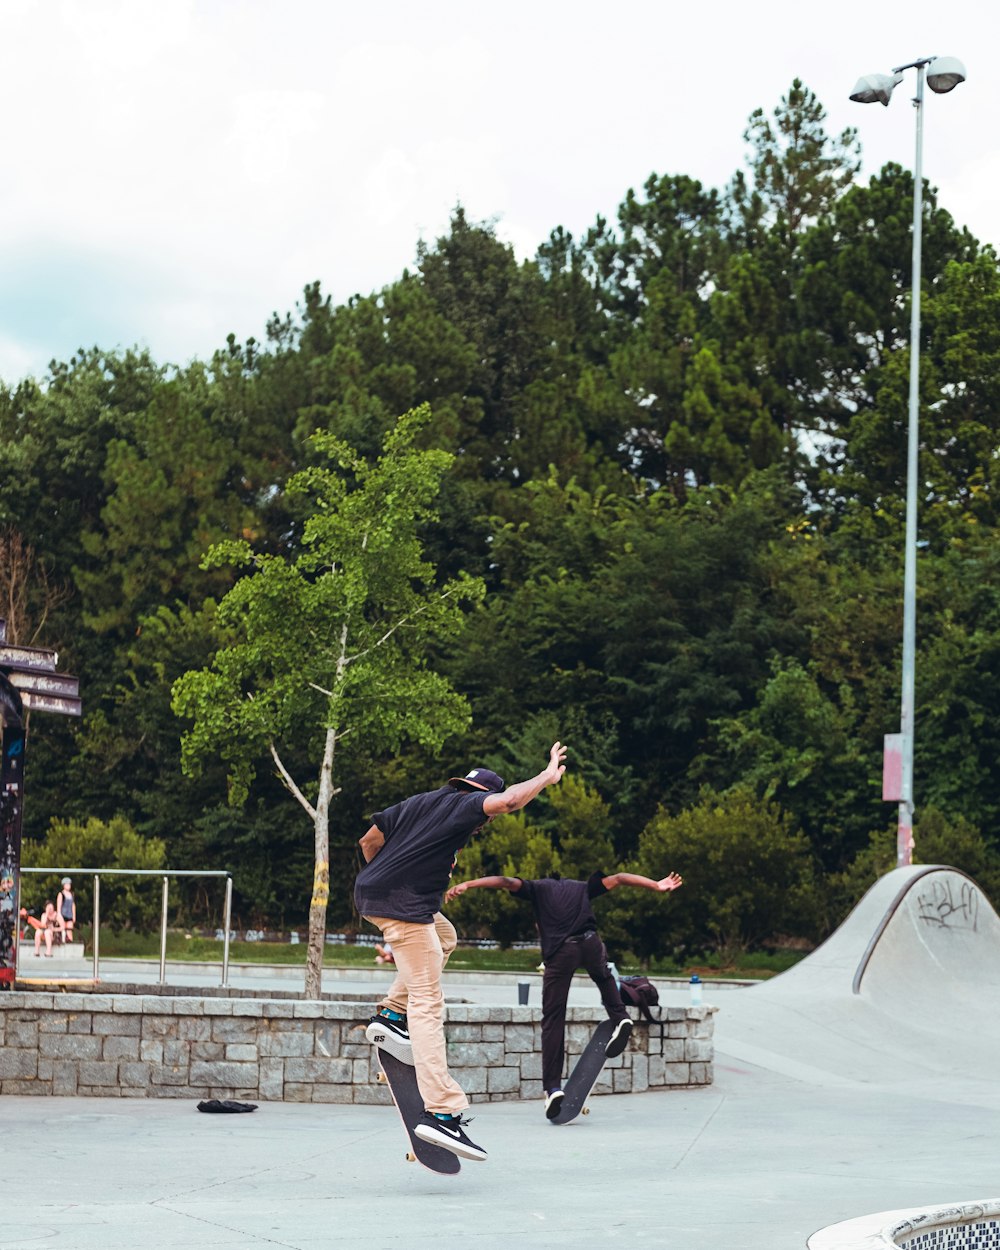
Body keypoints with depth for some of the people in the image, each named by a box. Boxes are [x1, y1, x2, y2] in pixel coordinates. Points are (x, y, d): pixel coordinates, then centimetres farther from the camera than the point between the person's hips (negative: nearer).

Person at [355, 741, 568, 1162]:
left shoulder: (416, 803, 23)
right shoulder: (463, 805, 0)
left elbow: (369, 841, 25)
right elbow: (508, 800, -18)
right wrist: (547, 776, -3)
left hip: (369, 893, 9)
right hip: (404, 906, -9)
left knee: (443, 937, 33)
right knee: (428, 1003, -10)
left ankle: (392, 1014, 20)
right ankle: (441, 1112, -17)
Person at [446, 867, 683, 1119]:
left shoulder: (537, 888, 24)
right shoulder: (582, 887, 31)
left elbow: (506, 881, 9)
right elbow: (617, 878, 23)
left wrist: (466, 885, 1)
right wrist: (656, 885, 20)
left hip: (559, 952, -2)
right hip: (590, 943, 2)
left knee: (553, 1020, 4)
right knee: (604, 978, 38)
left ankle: (552, 1087, -2)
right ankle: (620, 1018, 14)